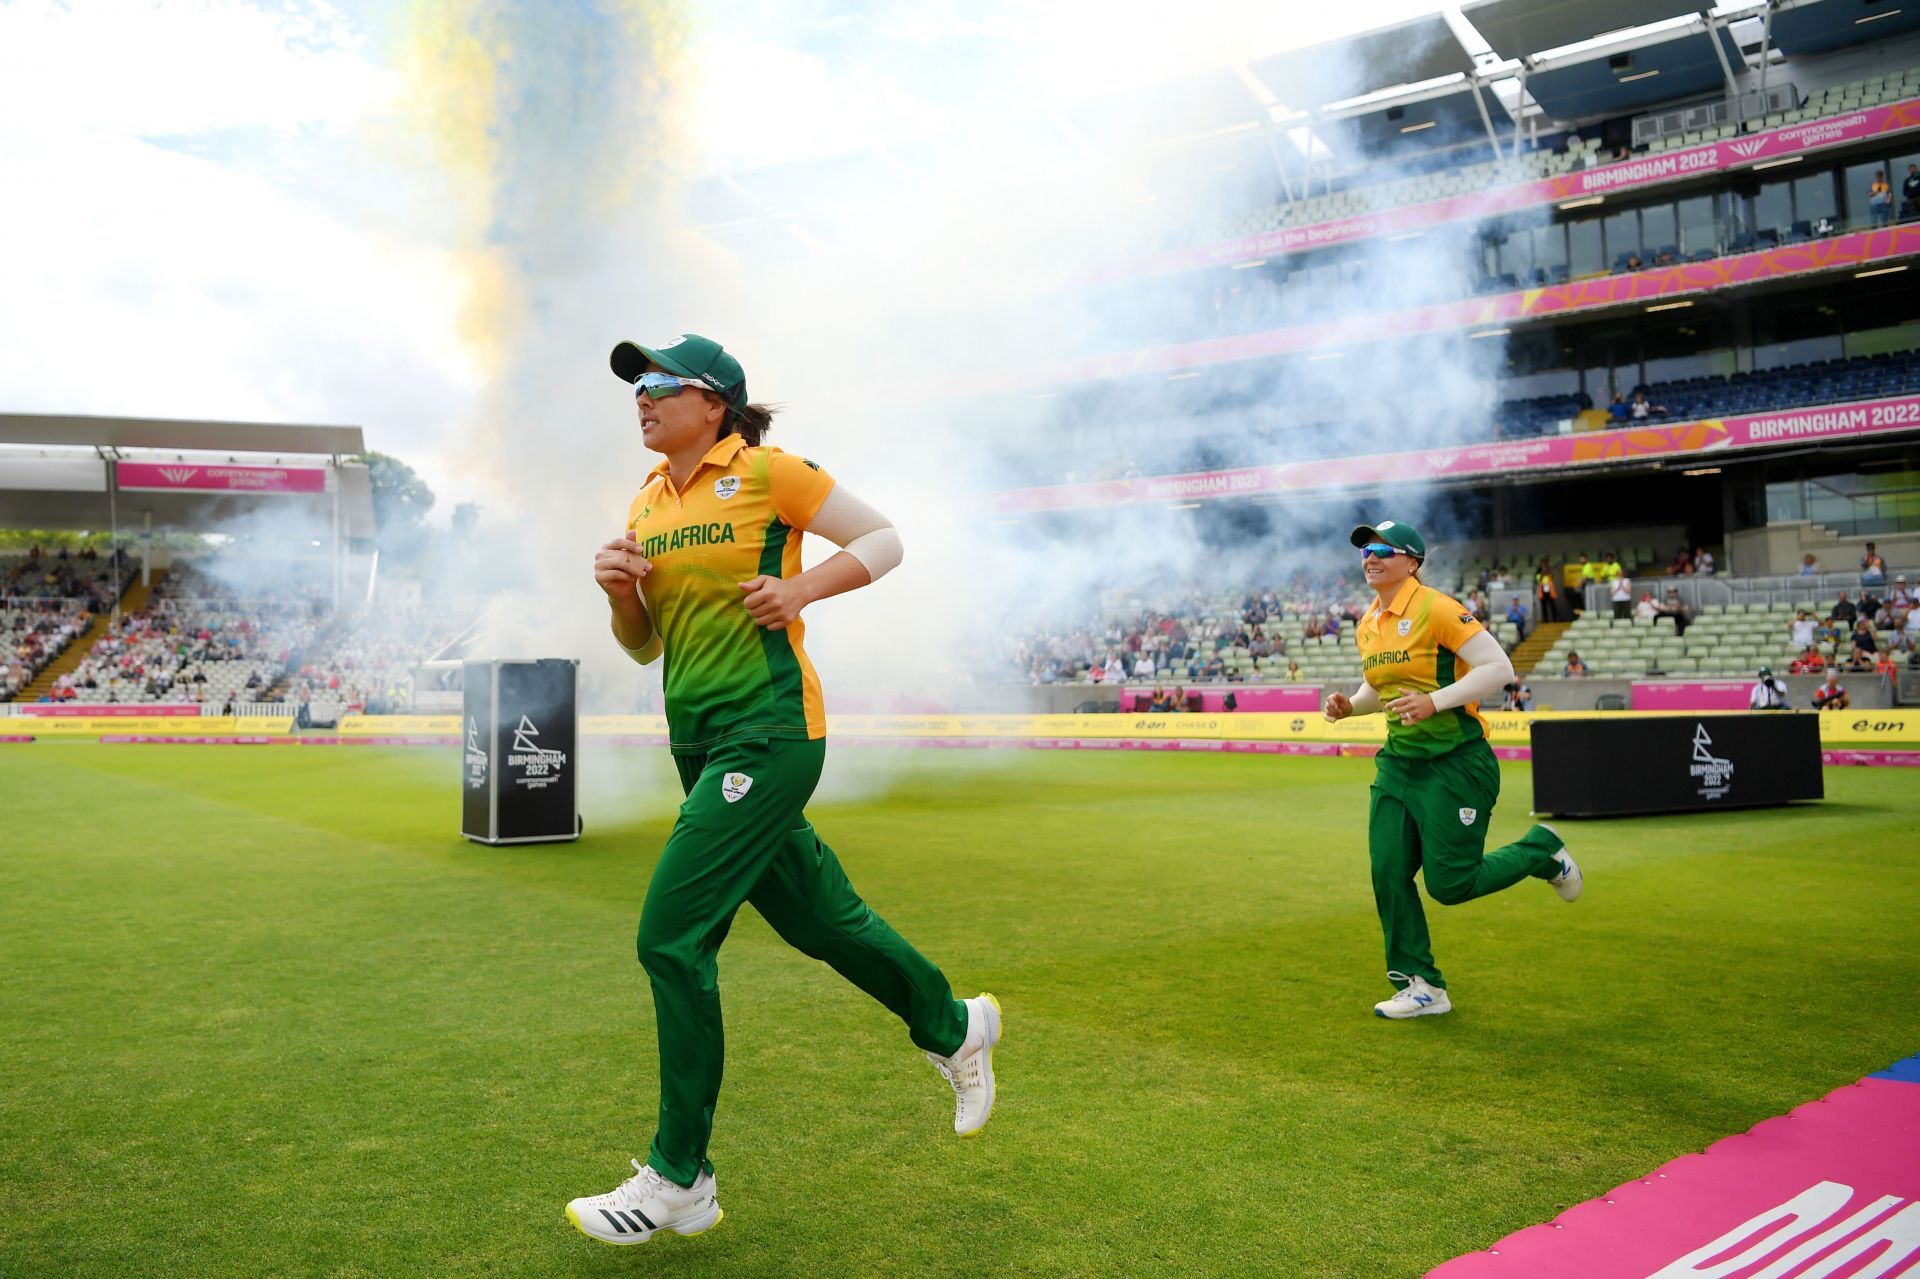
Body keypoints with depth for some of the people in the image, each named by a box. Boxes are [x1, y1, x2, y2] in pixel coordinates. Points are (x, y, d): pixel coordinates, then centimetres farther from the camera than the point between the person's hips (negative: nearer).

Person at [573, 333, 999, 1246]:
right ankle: (954, 1027, 39)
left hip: (768, 732, -8)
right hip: (699, 742, 8)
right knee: (817, 919, 16)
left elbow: (884, 540, -1)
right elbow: (643, 646, 18)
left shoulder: (767, 473, -6)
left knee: (672, 936, -11)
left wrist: (801, 588, -15)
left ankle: (679, 1179, 3)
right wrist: (618, 590, -2)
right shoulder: (646, 506, 14)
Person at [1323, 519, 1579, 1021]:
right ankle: (1421, 986, 15)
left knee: (1450, 884, -4)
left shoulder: (1436, 609, -15)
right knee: (1388, 874, 1)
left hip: (1455, 764, -7)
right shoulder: (1367, 626, 9)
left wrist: (1434, 701, -26)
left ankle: (1542, 851, 23)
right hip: (1398, 763, 7)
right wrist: (1350, 704, 3)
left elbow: (1499, 668, -18)